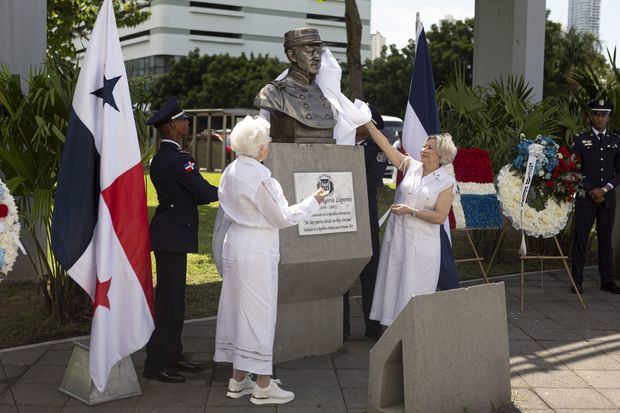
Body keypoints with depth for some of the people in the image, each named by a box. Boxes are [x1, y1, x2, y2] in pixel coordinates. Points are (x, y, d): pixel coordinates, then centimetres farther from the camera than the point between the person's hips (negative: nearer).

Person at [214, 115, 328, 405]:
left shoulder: (230, 172, 6)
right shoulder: (260, 177, -20)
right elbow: (282, 218, -12)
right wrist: (314, 201, -3)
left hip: (234, 244, 9)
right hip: (256, 250, -9)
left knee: (237, 309, 13)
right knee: (259, 312, 0)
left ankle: (238, 380, 23)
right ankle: (262, 386, 9)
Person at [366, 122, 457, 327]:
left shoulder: (447, 182, -5)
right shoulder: (411, 166, 6)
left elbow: (440, 216, -10)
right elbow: (385, 145, 6)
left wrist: (410, 210, -16)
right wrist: (367, 122, 2)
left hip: (422, 241, -4)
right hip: (397, 236, 4)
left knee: (416, 289, -1)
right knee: (393, 283, 6)